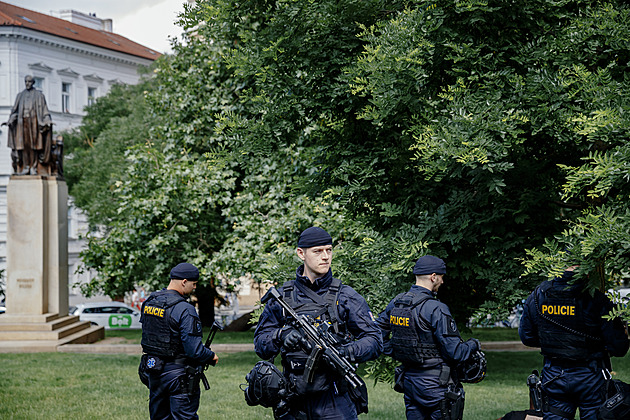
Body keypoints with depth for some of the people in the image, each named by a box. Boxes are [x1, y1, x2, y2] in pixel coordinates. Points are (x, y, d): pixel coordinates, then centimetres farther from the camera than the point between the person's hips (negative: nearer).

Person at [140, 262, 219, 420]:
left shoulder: (148, 302, 5)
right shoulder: (185, 310, -20)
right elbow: (194, 350, -21)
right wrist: (212, 356, -4)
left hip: (154, 371, 8)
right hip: (178, 374, -8)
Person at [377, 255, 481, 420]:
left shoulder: (395, 303, 4)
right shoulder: (436, 310, -19)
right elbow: (455, 352, -17)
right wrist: (474, 345, 3)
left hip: (409, 380, 7)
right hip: (435, 384, -7)